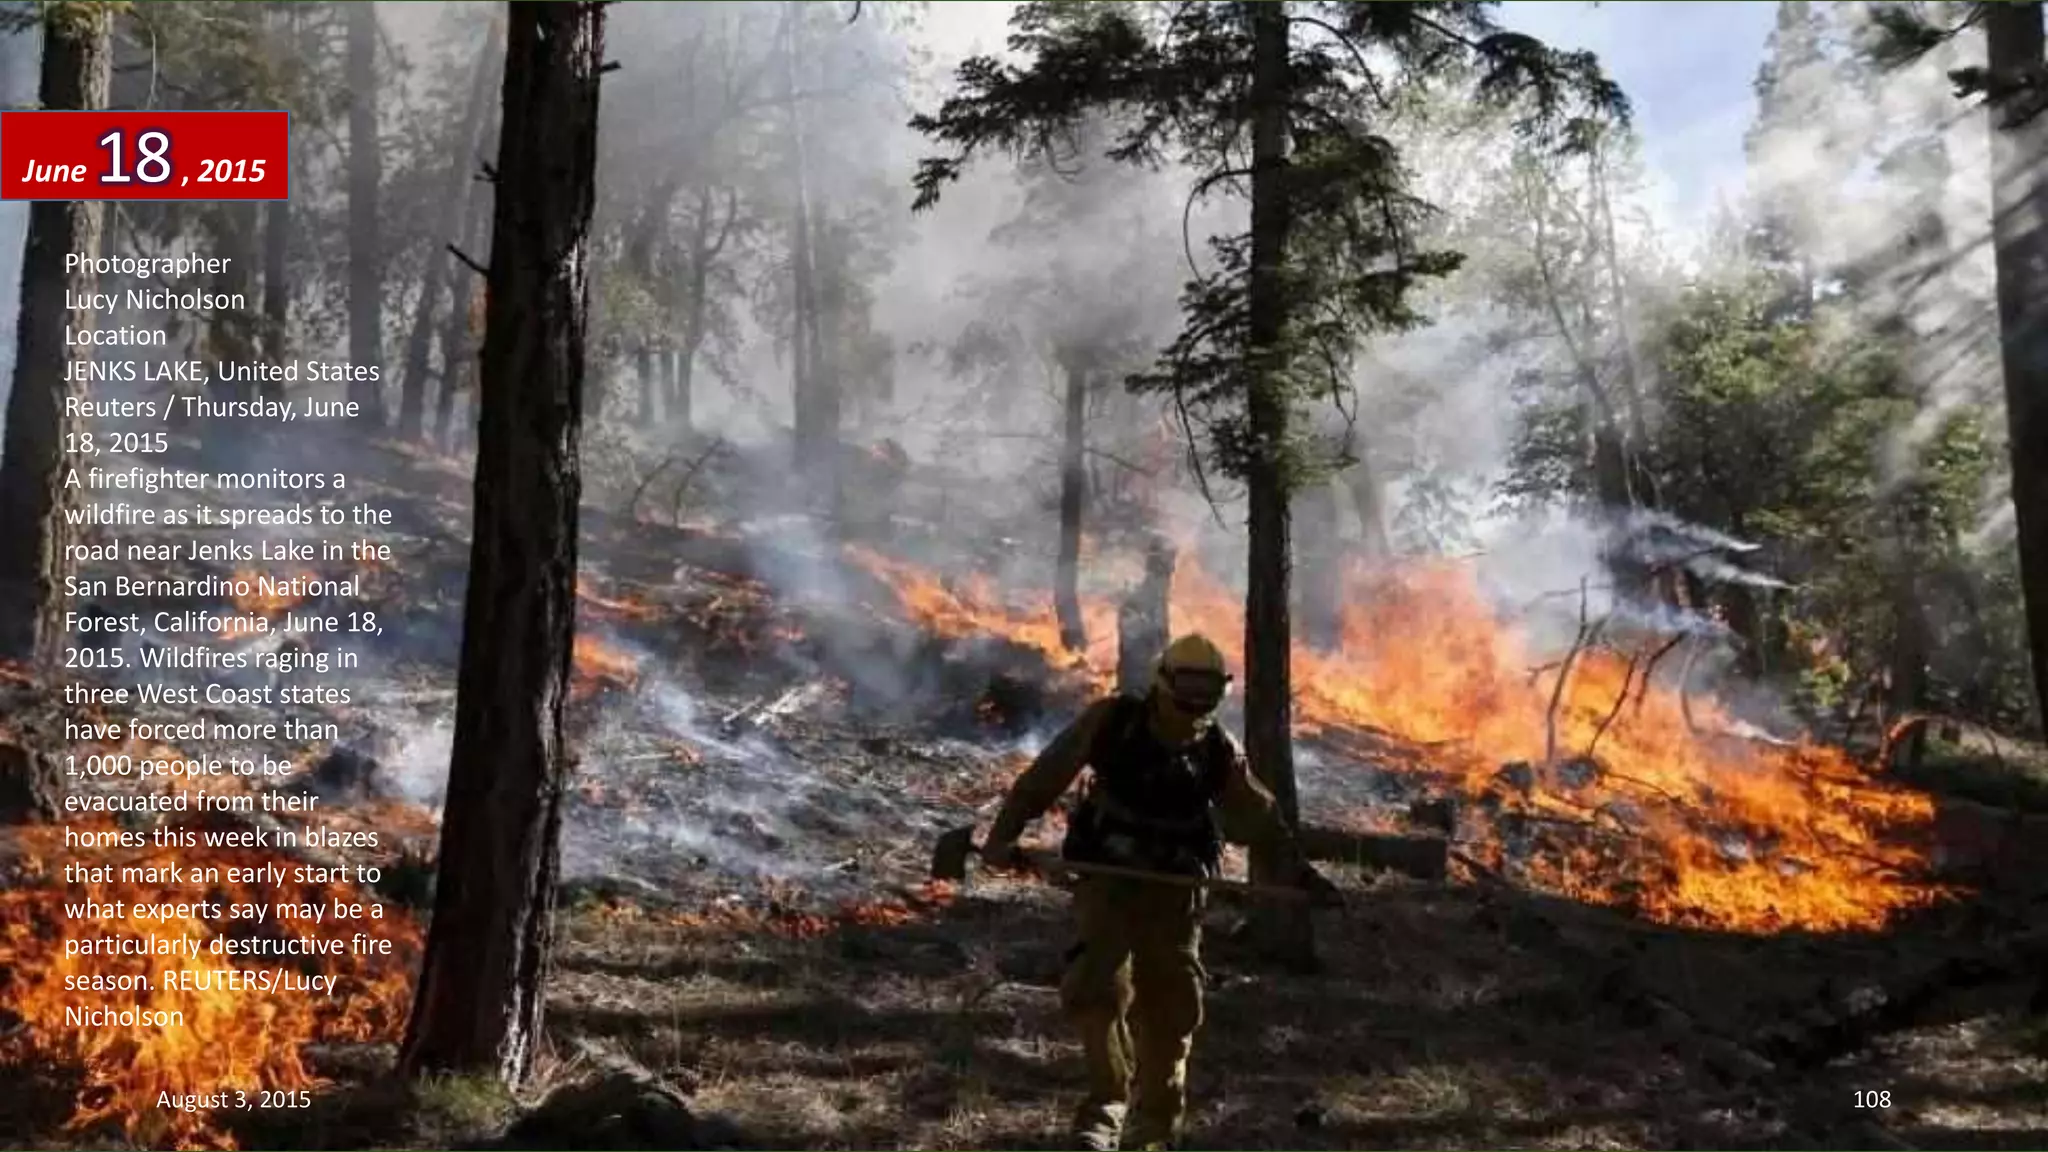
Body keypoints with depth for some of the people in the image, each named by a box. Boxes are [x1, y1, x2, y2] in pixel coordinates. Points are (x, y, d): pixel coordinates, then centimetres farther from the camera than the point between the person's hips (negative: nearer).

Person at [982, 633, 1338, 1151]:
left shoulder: (1218, 752, -1)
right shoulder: (1110, 723, -10)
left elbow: (1258, 816, 9)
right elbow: (1043, 779, -8)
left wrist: (1301, 872, 7)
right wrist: (1004, 834, -17)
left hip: (1174, 891, 3)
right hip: (1107, 880, -2)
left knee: (1171, 1008, 4)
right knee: (1101, 988, -19)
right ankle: (1106, 1103, -2)